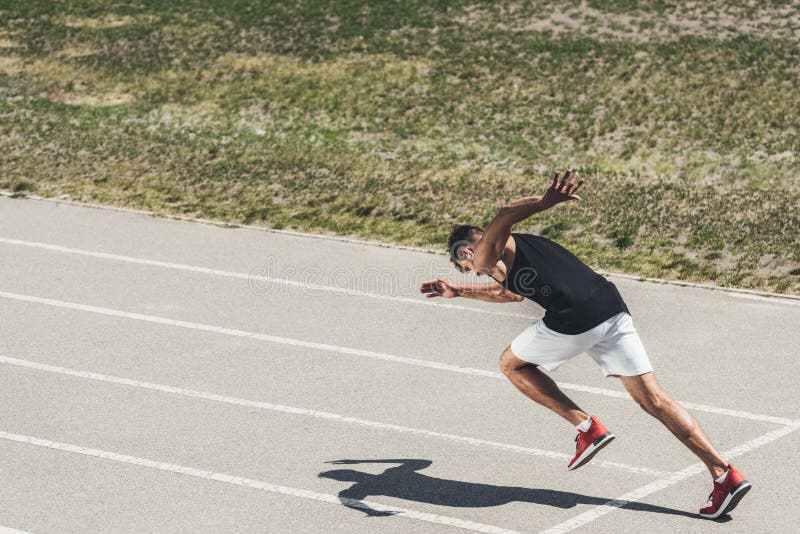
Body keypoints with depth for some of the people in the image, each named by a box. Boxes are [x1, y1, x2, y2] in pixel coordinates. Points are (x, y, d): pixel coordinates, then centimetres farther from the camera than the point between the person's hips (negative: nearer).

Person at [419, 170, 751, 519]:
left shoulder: (487, 251, 9)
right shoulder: (519, 250, 36)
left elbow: (505, 215, -16)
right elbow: (507, 292, 58)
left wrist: (548, 201, -34)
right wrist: (458, 291, 66)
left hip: (574, 321, -8)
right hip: (613, 309, 8)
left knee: (511, 363, 19)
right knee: (653, 399, 5)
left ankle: (588, 428, 10)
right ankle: (725, 474, -6)